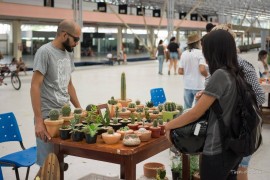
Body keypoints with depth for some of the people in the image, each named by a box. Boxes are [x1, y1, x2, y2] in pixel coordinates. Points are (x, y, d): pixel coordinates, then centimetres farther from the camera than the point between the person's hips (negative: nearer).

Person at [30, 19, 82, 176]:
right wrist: (38, 120, -20)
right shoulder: (45, 52, -11)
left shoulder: (68, 53, 12)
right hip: (48, 116, -7)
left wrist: (79, 109, 17)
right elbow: (35, 87, -15)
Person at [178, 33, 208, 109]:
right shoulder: (200, 53, -10)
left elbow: (180, 71, 2)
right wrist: (207, 75, 0)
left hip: (187, 85, 5)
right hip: (198, 86, -4)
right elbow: (202, 70, -20)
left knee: (187, 108, 11)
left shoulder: (184, 54, 4)